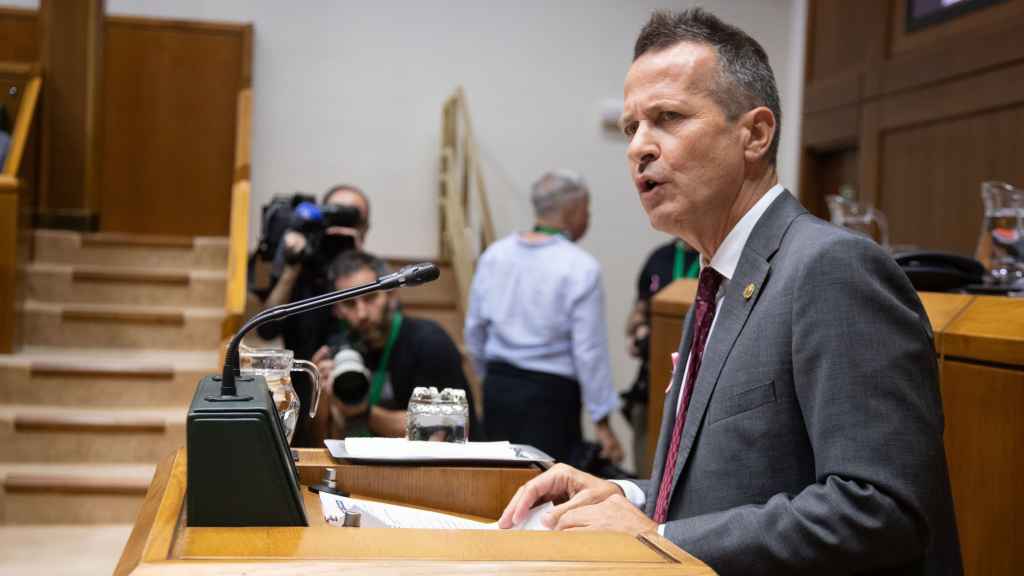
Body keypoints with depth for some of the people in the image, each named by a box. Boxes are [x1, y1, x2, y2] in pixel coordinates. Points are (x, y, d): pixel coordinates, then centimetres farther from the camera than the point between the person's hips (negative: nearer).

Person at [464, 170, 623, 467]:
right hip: (551, 391, -6)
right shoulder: (581, 268, -13)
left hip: (498, 386, 6)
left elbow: (474, 328, 13)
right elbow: (589, 350, -13)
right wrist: (602, 423, -6)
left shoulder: (495, 253, 5)